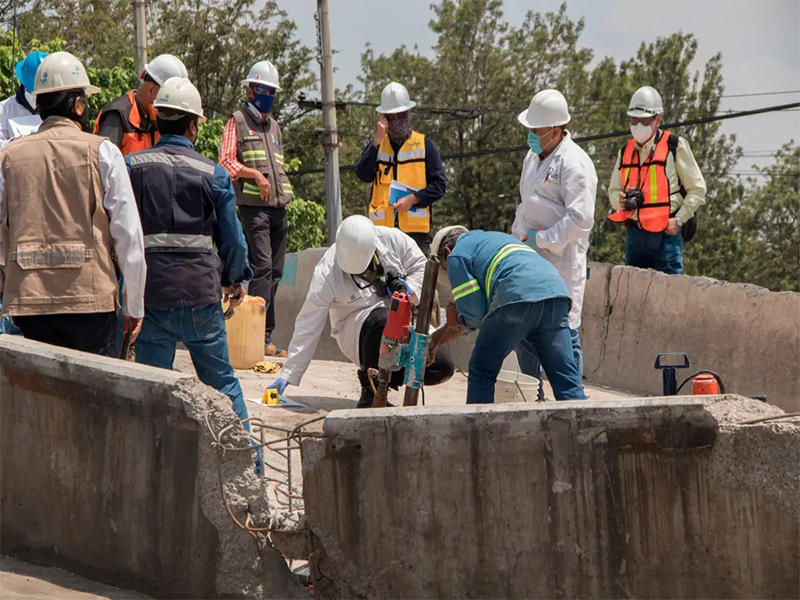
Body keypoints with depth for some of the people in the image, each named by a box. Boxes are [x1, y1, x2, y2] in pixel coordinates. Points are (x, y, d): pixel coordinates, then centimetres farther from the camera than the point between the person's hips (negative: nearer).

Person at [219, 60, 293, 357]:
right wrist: (255, 174, -17)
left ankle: (263, 337, 7)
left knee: (275, 271, 4)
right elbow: (226, 163, -5)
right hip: (253, 206, -7)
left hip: (278, 208, 7)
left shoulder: (274, 126, 24)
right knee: (262, 267, -16)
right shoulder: (237, 122, 3)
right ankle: (262, 337, -20)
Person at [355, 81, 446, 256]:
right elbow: (363, 175, -4)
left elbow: (439, 184, 5)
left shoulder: (424, 145, 9)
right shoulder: (376, 145, 14)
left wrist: (413, 199, -10)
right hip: (382, 227, 1)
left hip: (416, 229, -1)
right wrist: (377, 140, -8)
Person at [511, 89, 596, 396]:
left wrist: (541, 239, -18)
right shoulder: (533, 158, 15)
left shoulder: (573, 163, -14)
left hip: (561, 263, -9)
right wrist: (517, 239, 18)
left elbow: (581, 220, -21)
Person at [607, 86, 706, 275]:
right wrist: (619, 201, 0)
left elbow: (697, 189, 0)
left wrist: (679, 220, -9)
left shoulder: (675, 146, -2)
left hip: (665, 234, -6)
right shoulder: (626, 152, 15)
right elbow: (613, 190, 24)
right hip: (635, 235, 6)